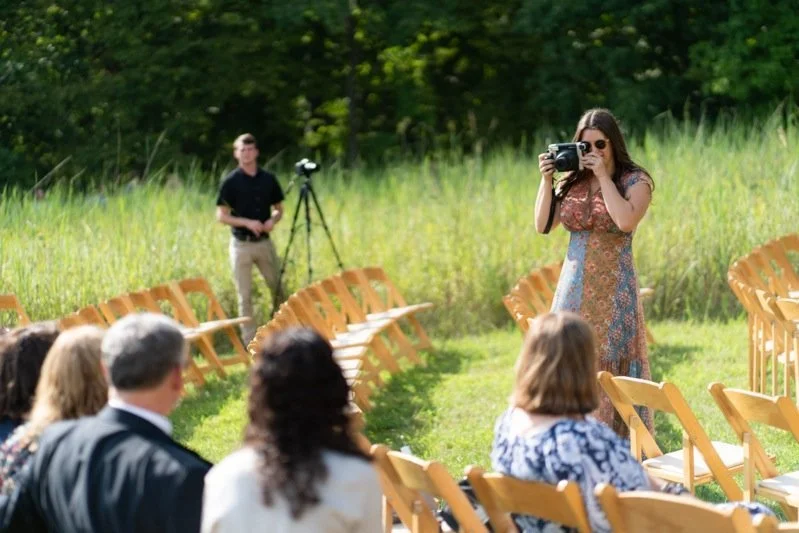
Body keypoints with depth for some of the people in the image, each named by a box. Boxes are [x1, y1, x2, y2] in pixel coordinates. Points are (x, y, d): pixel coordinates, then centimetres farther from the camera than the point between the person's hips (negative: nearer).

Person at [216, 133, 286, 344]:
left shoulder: (268, 179, 4)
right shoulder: (231, 182, -5)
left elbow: (278, 208, 13)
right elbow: (221, 216, -6)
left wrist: (273, 220, -9)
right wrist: (247, 222, -18)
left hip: (264, 242, 3)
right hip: (241, 244, -3)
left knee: (278, 289, 7)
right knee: (245, 296, 1)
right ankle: (250, 342, 5)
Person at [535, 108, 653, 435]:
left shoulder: (635, 181, -3)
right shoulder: (571, 182, 8)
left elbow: (626, 221, -21)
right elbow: (542, 225, 4)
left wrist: (603, 177, -15)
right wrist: (546, 180, -5)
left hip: (613, 290, -4)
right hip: (573, 289, 4)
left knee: (611, 368, -5)